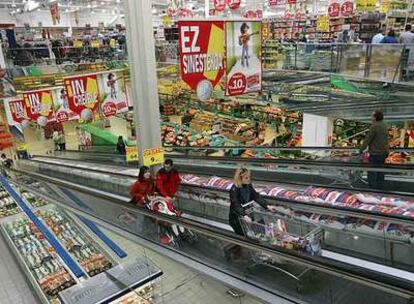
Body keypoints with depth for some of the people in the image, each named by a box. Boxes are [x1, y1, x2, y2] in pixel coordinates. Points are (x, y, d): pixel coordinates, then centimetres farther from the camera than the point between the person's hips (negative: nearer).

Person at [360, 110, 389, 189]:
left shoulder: (374, 126, -16)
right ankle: (380, 187, 20)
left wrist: (361, 150, -6)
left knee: (372, 172, -3)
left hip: (375, 153, -9)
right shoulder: (385, 126, 10)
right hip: (383, 153, 9)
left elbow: (367, 139, -15)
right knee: (380, 172, 14)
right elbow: (385, 139, 16)